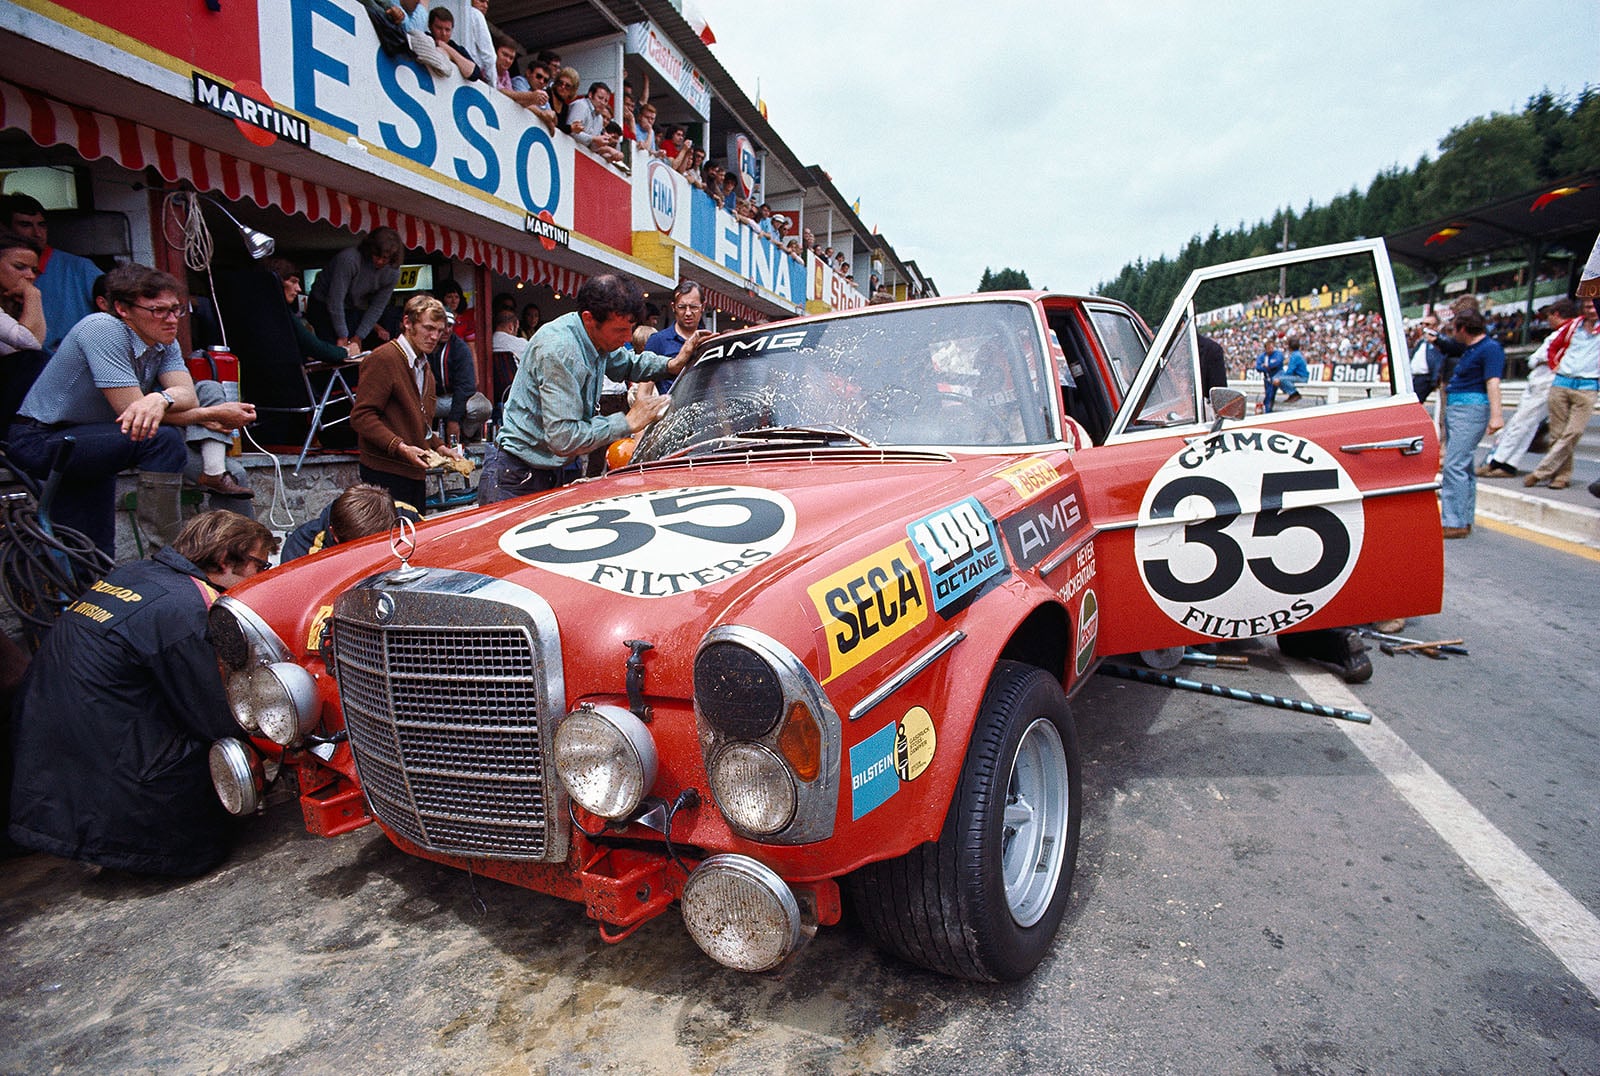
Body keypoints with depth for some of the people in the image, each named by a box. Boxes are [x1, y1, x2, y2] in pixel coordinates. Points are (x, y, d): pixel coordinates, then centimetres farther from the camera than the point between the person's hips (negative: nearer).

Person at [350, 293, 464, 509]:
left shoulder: (423, 365, 20)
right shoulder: (383, 359, -10)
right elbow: (361, 416, -17)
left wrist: (439, 447, 12)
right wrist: (400, 447, -25)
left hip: (415, 472, 9)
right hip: (386, 472, -9)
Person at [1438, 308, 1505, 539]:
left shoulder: (1490, 349, -11)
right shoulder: (1471, 349, 19)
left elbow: (1493, 382, -22)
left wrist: (1496, 415, -29)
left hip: (1471, 409, -11)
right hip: (1455, 408, 11)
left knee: (1454, 466, -16)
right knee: (1463, 466, 13)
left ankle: (1454, 523, -17)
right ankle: (1464, 520, 19)